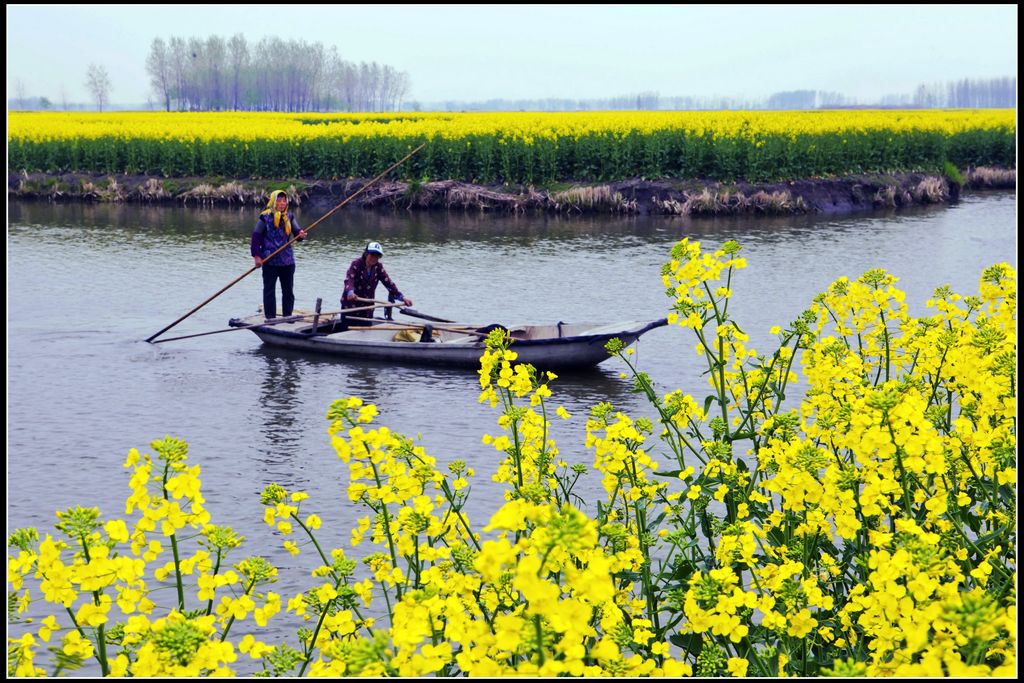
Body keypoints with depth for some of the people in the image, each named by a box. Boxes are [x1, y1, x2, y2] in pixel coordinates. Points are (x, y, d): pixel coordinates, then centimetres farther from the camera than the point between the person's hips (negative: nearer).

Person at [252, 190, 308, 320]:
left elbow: (296, 229, -2)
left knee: (288, 290, 9)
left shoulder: (289, 217, 8)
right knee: (269, 290, 2)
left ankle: (287, 315, 18)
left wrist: (301, 233, -27)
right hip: (270, 261, -4)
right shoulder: (265, 217, -6)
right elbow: (256, 236, -6)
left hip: (287, 261, 4)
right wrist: (256, 256, -12)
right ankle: (270, 317, 7)